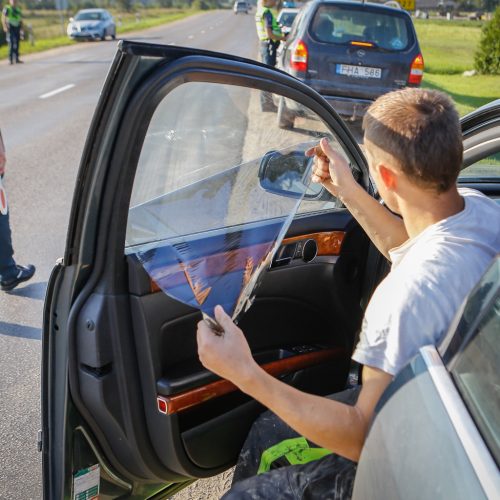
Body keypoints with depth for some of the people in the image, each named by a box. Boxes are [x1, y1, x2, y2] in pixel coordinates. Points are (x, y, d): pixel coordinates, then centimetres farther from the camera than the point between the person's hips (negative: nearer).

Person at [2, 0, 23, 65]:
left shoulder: (18, 9, 13)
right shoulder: (7, 9, -5)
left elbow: (21, 20, 18)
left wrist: (21, 28, 11)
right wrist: (5, 27, -18)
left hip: (17, 28, 6)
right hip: (10, 29, -6)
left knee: (17, 44, 6)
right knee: (11, 44, -10)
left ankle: (17, 59, 12)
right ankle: (11, 59, -8)